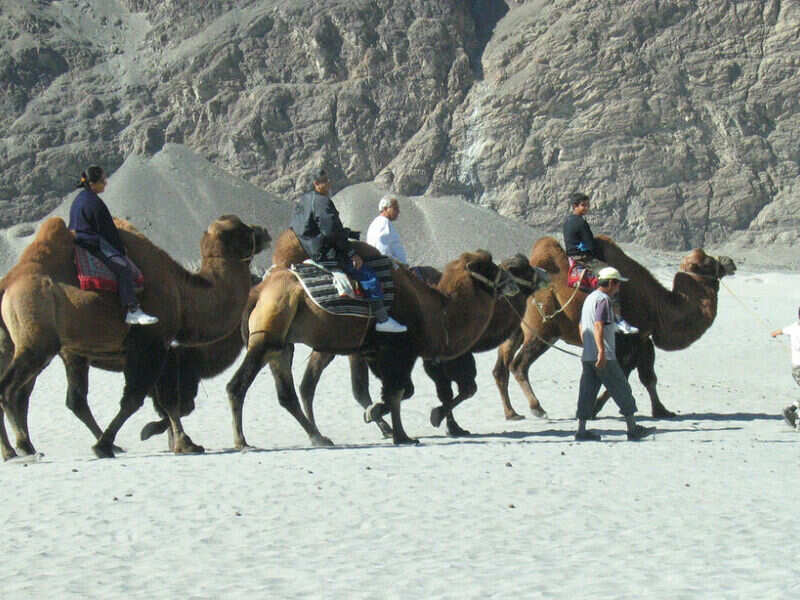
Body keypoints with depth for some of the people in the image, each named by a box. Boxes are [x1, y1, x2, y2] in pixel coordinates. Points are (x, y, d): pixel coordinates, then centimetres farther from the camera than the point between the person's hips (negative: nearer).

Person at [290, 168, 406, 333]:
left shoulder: (303, 201, 13)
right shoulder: (322, 202, -18)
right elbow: (332, 232, -24)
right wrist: (352, 253, -17)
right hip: (326, 252, -11)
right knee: (368, 276, -12)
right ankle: (383, 320, -11)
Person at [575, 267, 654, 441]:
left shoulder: (589, 298, 17)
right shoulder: (603, 300, -12)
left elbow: (581, 327, 24)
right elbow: (598, 326, -24)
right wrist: (601, 352, -31)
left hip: (587, 356, 9)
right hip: (605, 358, -9)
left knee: (587, 393, 6)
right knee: (622, 391, 0)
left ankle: (581, 430, 1)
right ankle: (633, 430, 4)